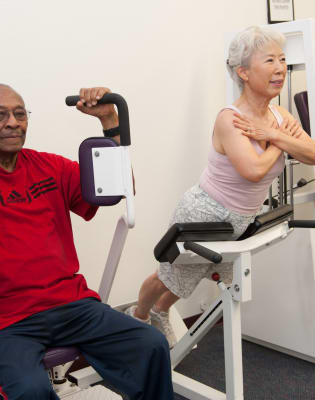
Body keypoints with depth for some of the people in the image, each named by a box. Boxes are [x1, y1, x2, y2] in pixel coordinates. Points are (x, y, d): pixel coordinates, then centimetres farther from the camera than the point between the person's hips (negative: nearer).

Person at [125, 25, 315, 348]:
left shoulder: (279, 115, -4)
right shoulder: (230, 119, -27)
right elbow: (254, 170, -40)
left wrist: (273, 134, -24)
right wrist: (280, 144, -21)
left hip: (240, 222, 8)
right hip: (203, 215, -8)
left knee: (214, 273, 28)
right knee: (169, 277, 14)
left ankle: (160, 314, 56)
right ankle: (137, 316, 47)